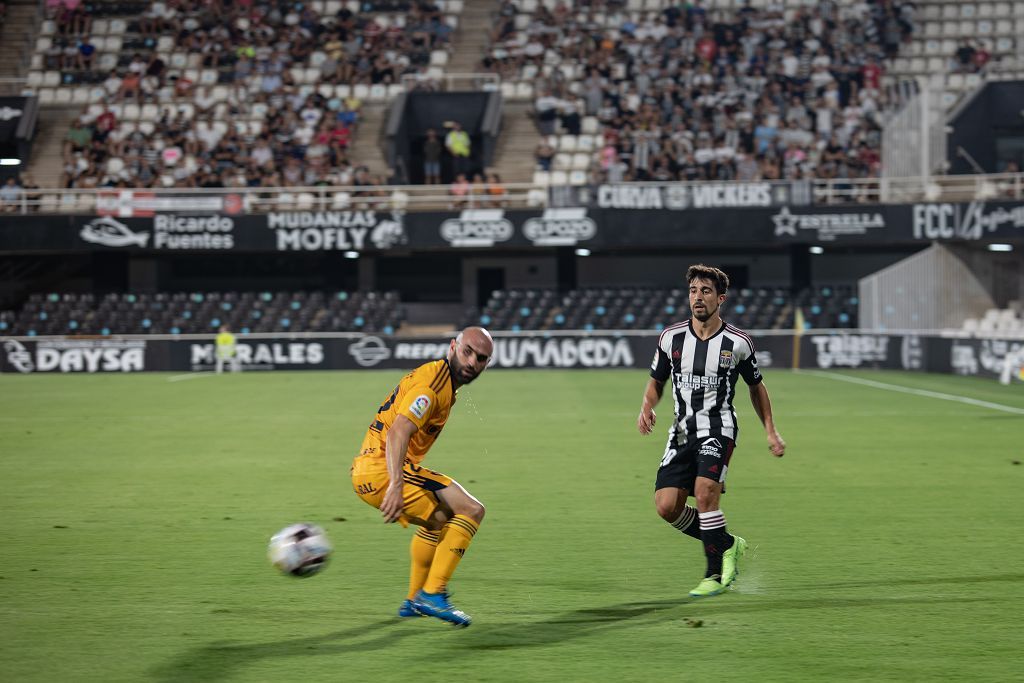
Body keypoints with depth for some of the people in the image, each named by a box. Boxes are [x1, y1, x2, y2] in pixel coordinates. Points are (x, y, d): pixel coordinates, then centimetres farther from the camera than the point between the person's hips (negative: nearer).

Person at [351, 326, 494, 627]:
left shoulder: (444, 382, 18)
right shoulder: (433, 382, -14)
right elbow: (398, 432, -27)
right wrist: (396, 486, -38)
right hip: (382, 470, -11)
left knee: (440, 518, 33)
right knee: (471, 510, -15)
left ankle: (414, 601, 38)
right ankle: (432, 595, -16)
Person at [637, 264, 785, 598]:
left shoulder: (737, 343, -2)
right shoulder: (671, 337, 3)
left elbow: (756, 386, 13)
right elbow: (656, 381, 16)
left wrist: (771, 432, 9)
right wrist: (647, 407, -6)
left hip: (719, 428, -4)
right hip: (682, 430, 4)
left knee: (705, 493, -25)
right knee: (666, 506, -8)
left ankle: (716, 574, -9)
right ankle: (726, 544, 16)